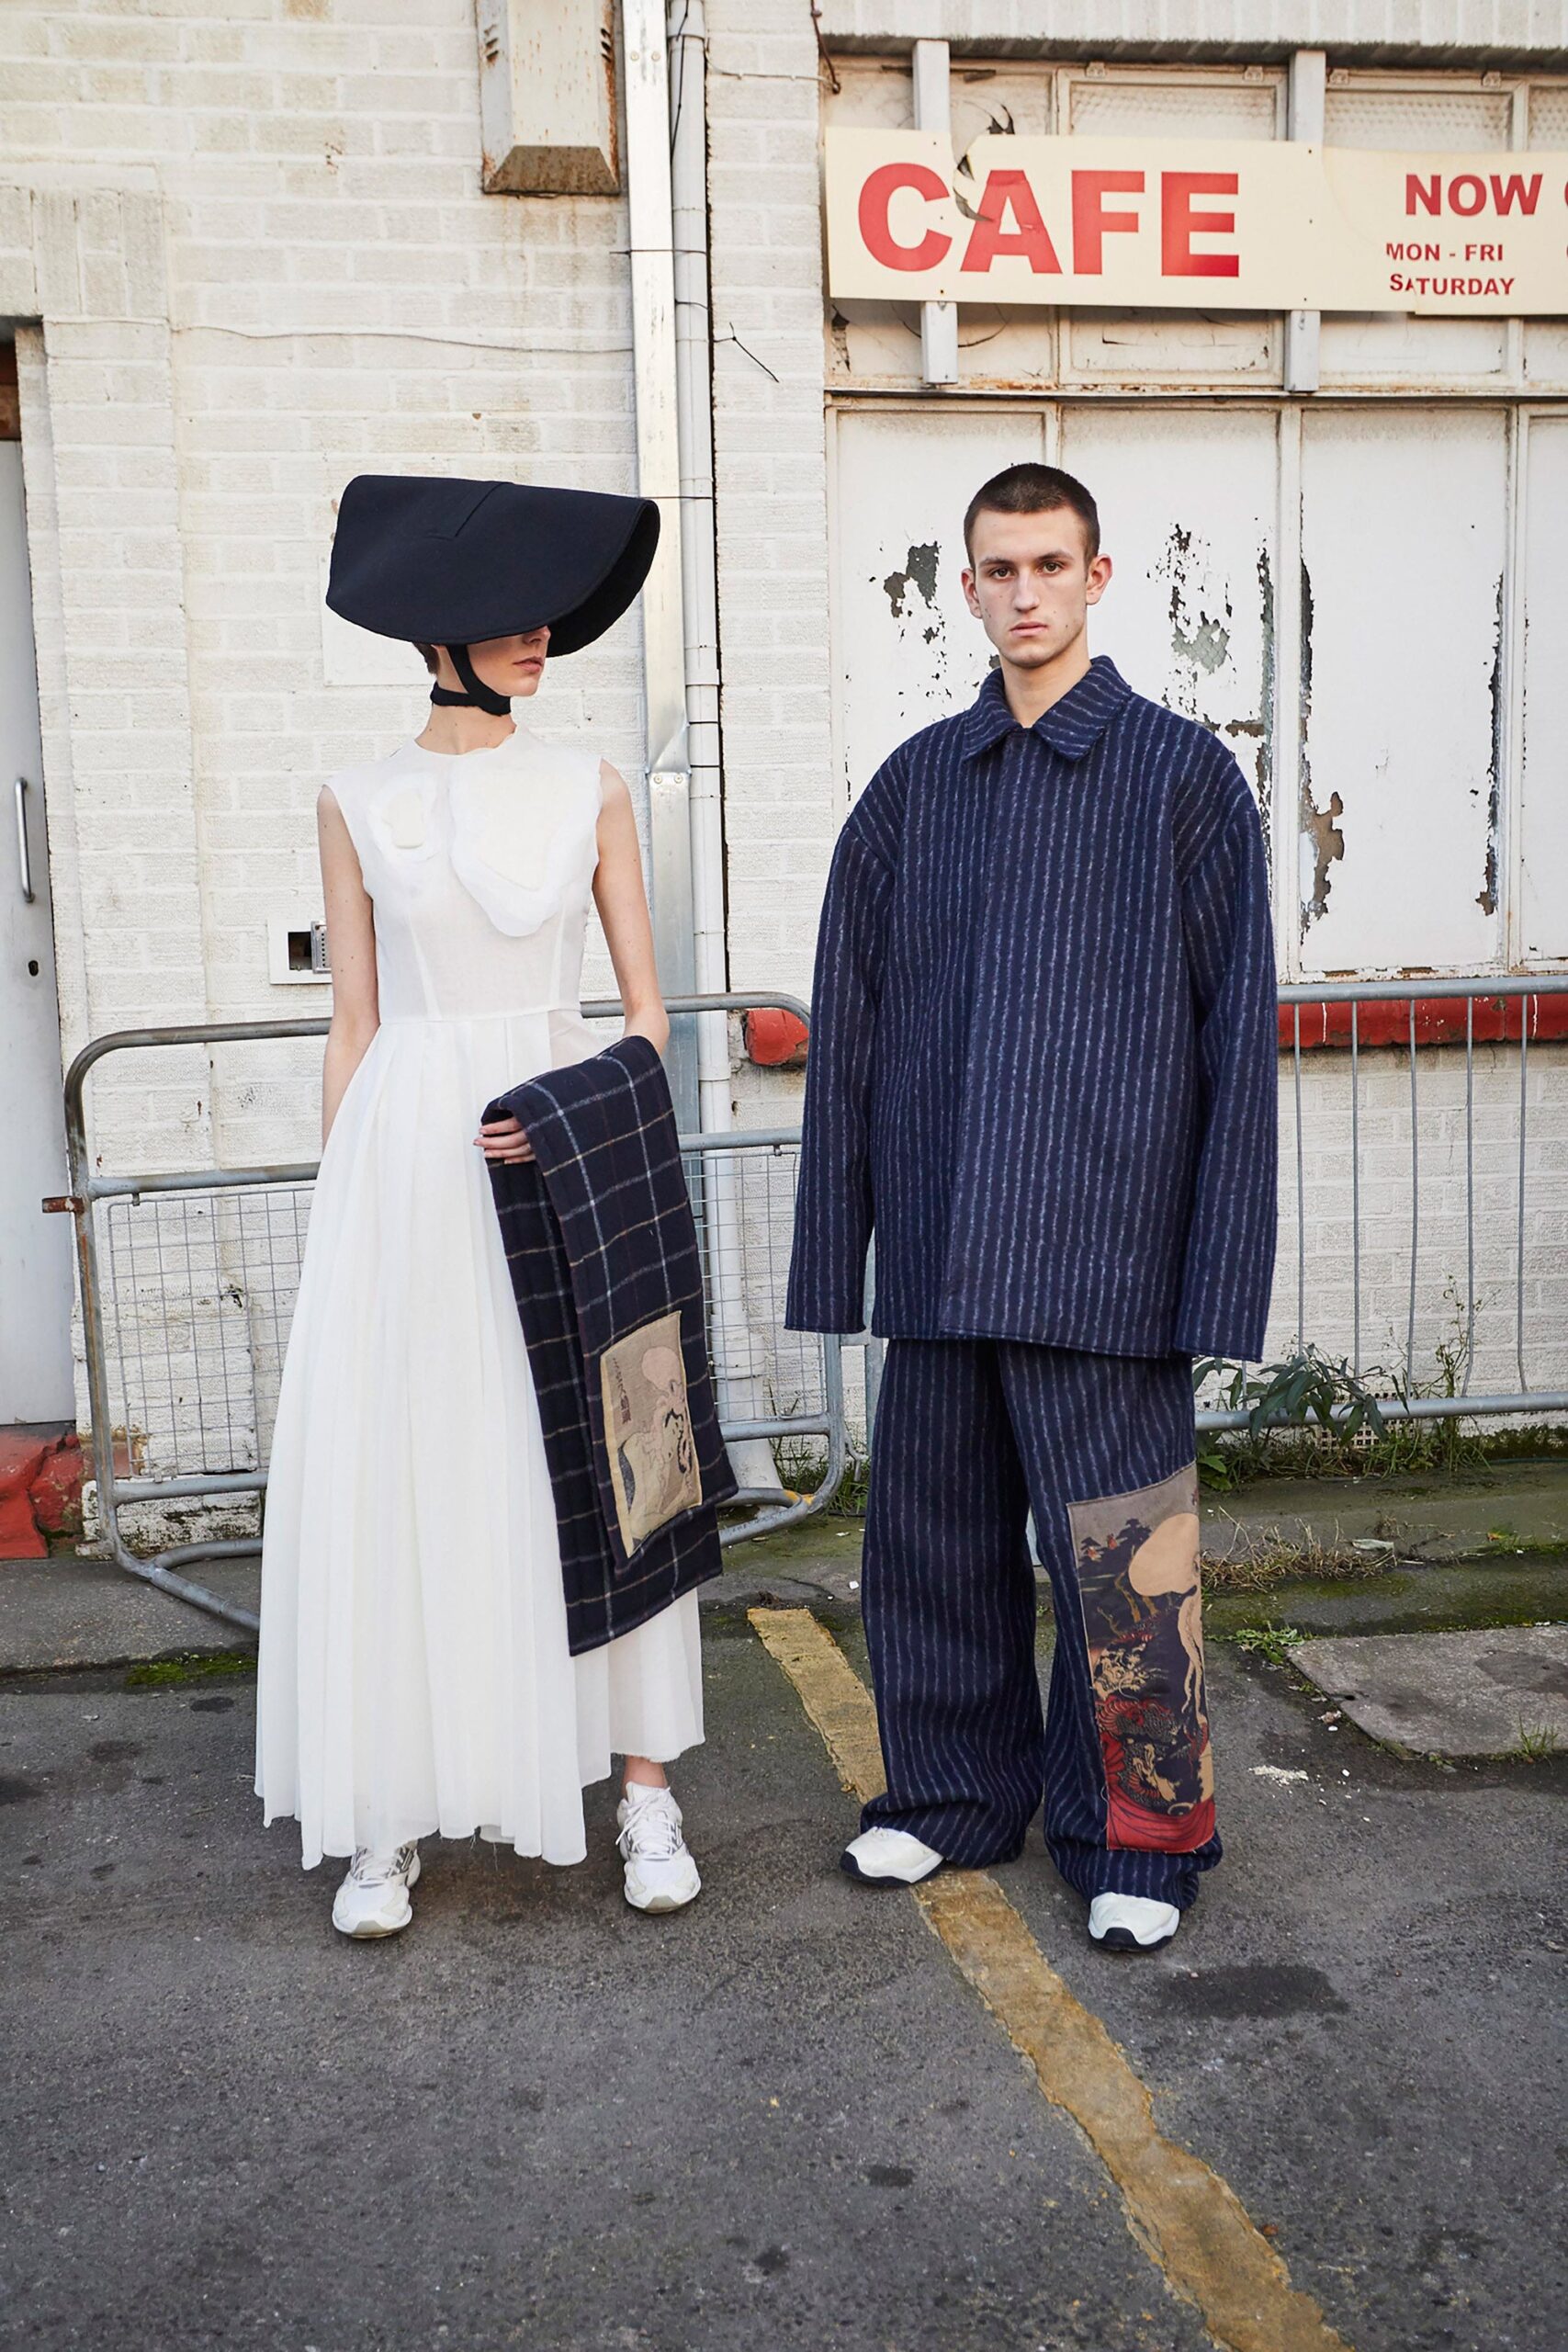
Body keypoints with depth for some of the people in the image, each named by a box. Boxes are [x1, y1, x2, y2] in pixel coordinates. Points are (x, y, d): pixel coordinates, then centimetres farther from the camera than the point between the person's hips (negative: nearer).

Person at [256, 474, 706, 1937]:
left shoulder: (591, 791, 7)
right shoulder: (357, 804, 6)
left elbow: (643, 1001, 7)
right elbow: (353, 1025, 7)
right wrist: (340, 1210, 3)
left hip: (568, 1147, 0)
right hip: (408, 1154, 0)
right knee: (400, 1468, 0)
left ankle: (643, 1787, 14)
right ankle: (393, 1818, 11)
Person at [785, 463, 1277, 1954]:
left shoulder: (1179, 775, 1)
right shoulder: (915, 786, 11)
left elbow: (1235, 1032, -2)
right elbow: (847, 1022, 11)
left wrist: (1218, 1266, -8)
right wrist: (837, 1247, 7)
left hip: (1097, 1247, -4)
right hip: (939, 1247, 4)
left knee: (1118, 1550, 1)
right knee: (933, 1527, 12)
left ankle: (1140, 1838, 20)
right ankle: (958, 1796, 32)